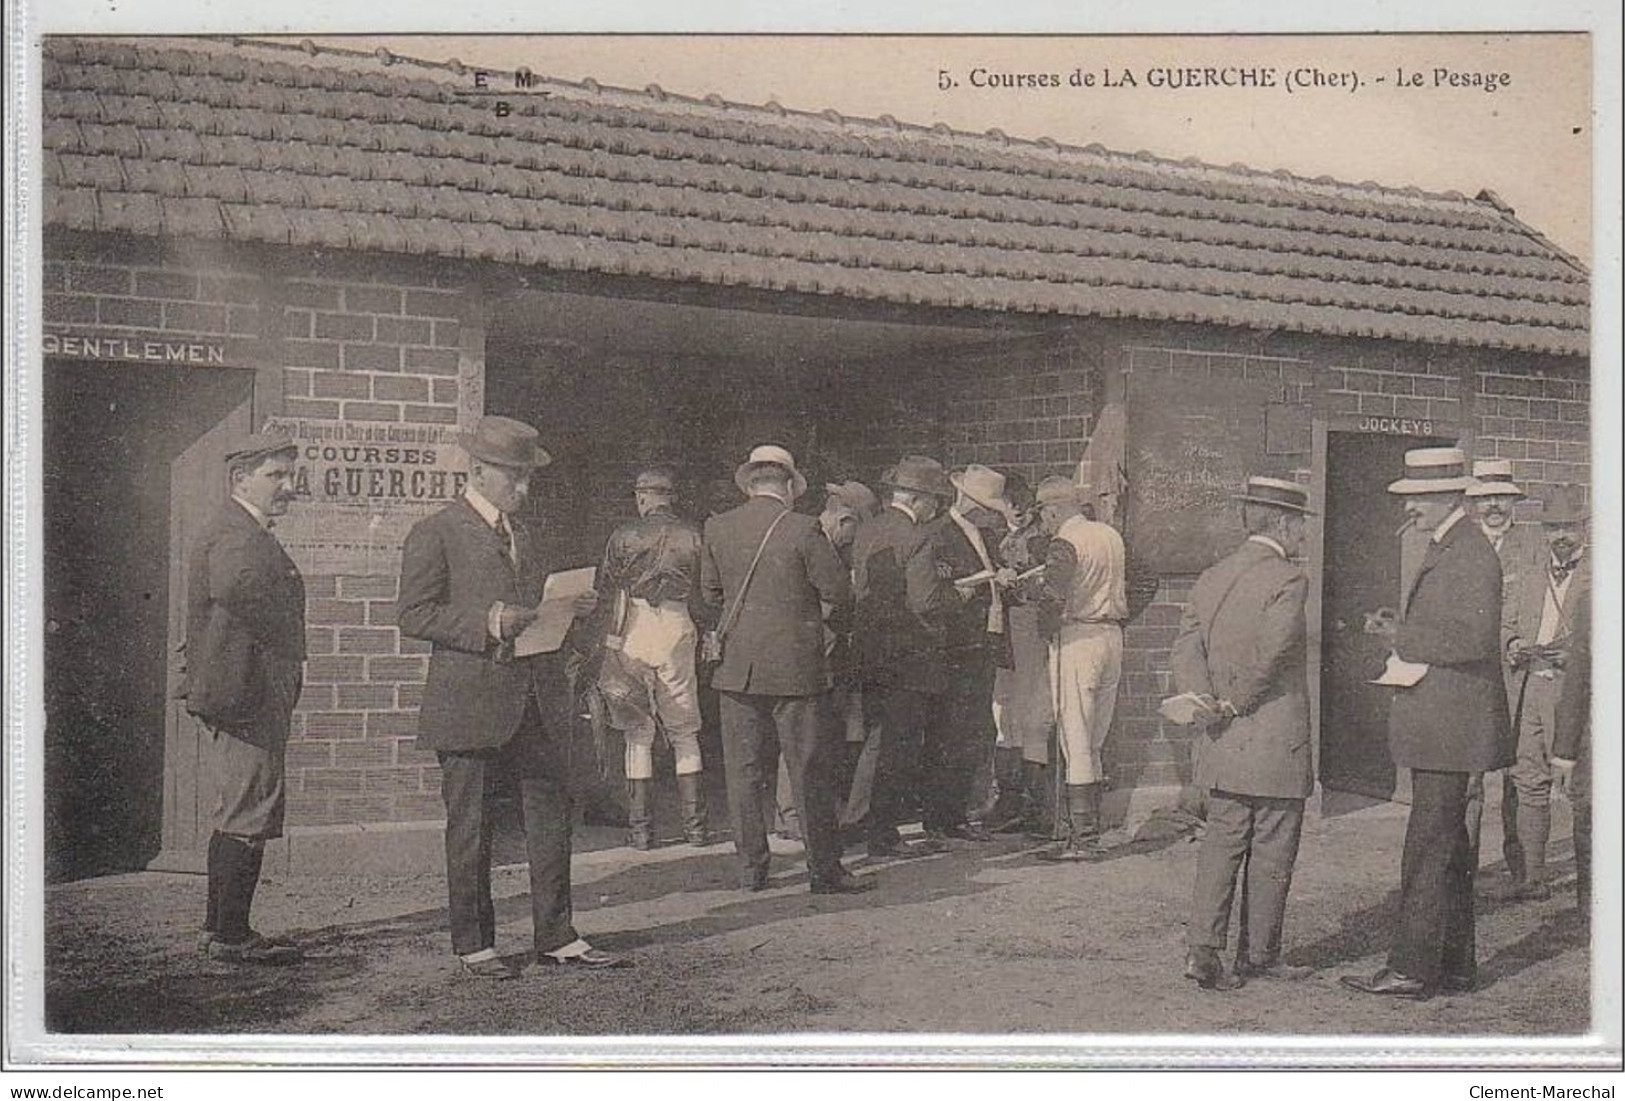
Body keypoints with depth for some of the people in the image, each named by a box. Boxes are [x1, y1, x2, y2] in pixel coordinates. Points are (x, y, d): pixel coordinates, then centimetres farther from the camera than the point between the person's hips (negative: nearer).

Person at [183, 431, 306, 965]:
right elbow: (238, 588, -36)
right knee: (250, 815, -6)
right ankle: (231, 935, 0)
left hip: (253, 696, 11)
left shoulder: (251, 534, 19)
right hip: (247, 695, -11)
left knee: (235, 812, 17)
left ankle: (220, 926, 26)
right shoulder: (234, 535, -16)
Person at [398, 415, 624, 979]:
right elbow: (413, 615, -10)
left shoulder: (520, 532, 18)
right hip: (470, 705, -6)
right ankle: (472, 944, 15)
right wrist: (487, 623, -19)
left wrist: (571, 610, 6)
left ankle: (556, 937, 16)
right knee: (470, 829, 3)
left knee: (551, 817, 7)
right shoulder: (435, 533, -4)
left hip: (538, 702, 7)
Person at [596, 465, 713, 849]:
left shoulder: (624, 535, -2)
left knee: (638, 734, 6)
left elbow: (605, 585, 6)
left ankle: (640, 828, 5)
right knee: (685, 734, 9)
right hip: (678, 633, 1)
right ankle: (695, 825, 8)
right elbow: (702, 594, 7)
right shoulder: (692, 536, 1)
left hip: (632, 634, -1)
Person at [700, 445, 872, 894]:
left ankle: (752, 867, 13)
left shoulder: (717, 528, 3)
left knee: (743, 770, 9)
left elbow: (711, 592, 11)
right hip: (795, 665, -4)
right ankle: (825, 869, 6)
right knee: (810, 770, 2)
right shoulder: (803, 529, -10)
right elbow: (838, 592, -7)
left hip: (736, 667, 4)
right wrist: (836, 622, 13)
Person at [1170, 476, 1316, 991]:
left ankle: (1203, 947, 1)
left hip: (1221, 747, 6)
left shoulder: (1212, 577, 10)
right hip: (1275, 745, -6)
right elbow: (1270, 655, -21)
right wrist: (1235, 706, -8)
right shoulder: (1287, 580, -12)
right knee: (1271, 853, 6)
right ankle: (1258, 954, 15)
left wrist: (1207, 701, -10)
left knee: (1220, 845, 9)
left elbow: (1185, 649, 1)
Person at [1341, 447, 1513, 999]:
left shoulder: (1471, 555, -15)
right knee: (1446, 848, 15)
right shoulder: (1440, 550, 17)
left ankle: (1411, 969, -2)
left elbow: (1473, 639, -24)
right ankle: (1454, 964, 23)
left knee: (1428, 849, -7)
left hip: (1449, 723, -11)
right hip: (1434, 726, 11)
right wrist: (1399, 627, 7)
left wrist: (1404, 637, -16)